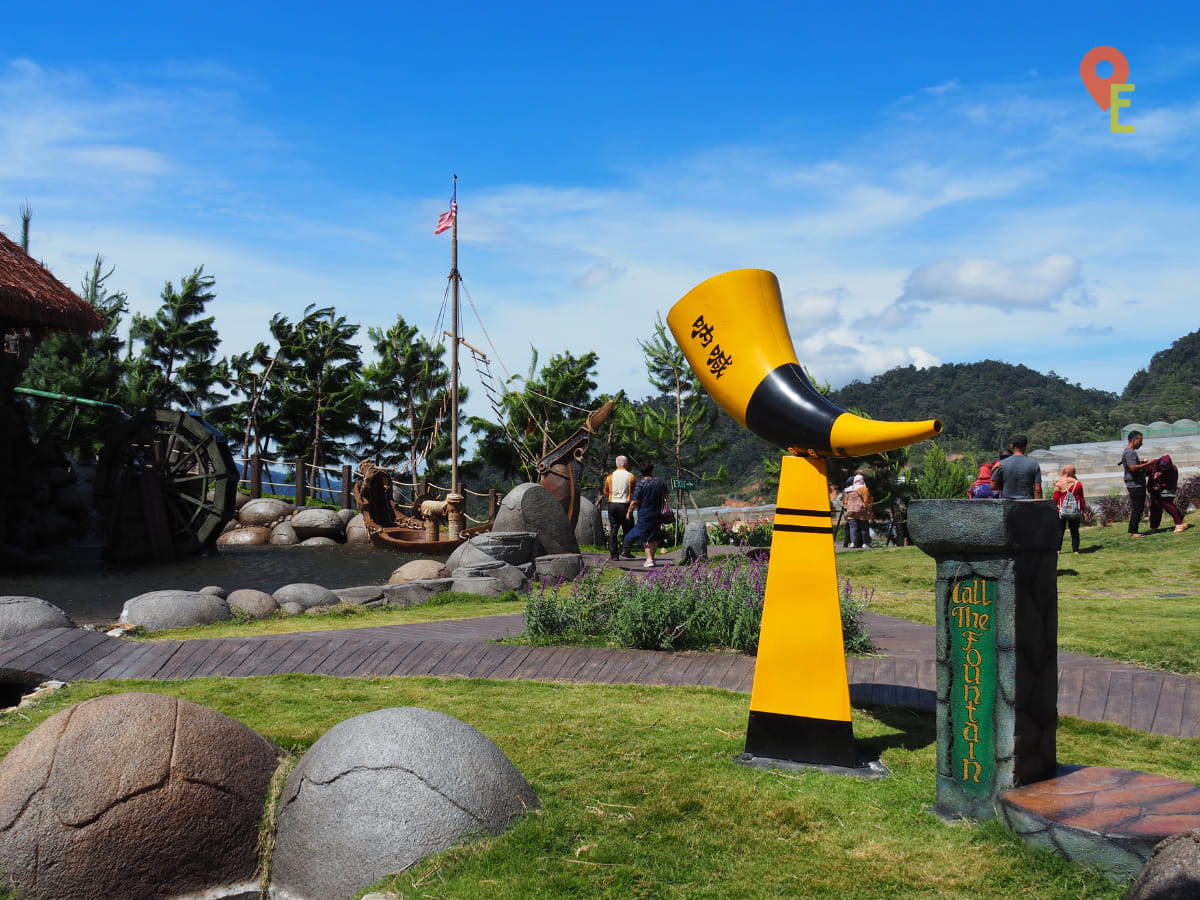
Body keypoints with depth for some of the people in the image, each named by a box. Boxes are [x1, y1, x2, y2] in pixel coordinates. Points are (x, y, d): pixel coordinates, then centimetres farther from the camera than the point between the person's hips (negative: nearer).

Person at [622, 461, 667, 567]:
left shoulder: (640, 483, -12)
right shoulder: (659, 481, 0)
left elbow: (635, 502, -14)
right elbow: (665, 496, 11)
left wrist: (629, 511, 0)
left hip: (644, 514, -4)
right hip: (657, 514, 4)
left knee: (646, 538, 2)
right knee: (655, 538, 15)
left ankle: (649, 560, -5)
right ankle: (651, 558, 22)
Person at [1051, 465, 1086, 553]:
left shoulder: (1059, 484, -6)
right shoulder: (1078, 484, -1)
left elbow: (1055, 498, -3)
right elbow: (1081, 499, 5)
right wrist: (1082, 510, 14)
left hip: (1062, 510, -2)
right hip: (1075, 511, 2)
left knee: (1060, 530, 5)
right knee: (1074, 531, 10)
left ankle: (1057, 549, 1)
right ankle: (1075, 549, 10)